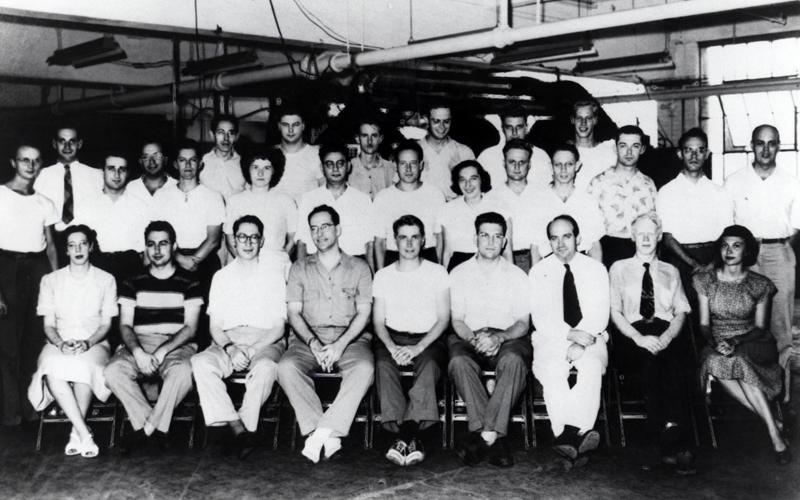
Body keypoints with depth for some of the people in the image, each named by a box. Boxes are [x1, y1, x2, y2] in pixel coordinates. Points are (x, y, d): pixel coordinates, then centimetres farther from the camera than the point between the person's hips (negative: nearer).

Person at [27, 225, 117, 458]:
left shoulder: (105, 280, 8)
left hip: (94, 344, -1)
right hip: (58, 344, 1)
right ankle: (84, 433, -35)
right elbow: (48, 325, 7)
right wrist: (61, 344, -15)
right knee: (52, 368, -37)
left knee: (85, 365, -39)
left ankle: (76, 433, -29)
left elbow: (106, 324, 5)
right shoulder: (51, 281, 11)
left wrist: (88, 343, -15)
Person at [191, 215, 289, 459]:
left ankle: (245, 427, -26)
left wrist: (253, 350, -12)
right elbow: (215, 326, 11)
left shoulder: (275, 272, 10)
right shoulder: (222, 276, 18)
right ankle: (239, 429, -34)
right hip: (228, 342, 3)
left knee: (265, 367, -38)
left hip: (266, 341, -2)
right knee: (200, 363, -30)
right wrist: (230, 349, -11)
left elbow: (280, 326, 4)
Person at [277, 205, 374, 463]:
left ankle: (321, 432, -34)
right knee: (286, 367, -31)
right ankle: (328, 437, -32)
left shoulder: (359, 267, 12)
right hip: (308, 338, 1)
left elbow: (363, 313, 3)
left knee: (364, 368, -35)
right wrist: (313, 342, -12)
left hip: (350, 337, -1)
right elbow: (294, 312, 7)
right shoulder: (300, 268, 16)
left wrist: (340, 344, -14)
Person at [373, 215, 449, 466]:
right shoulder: (383, 275, 15)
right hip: (392, 338, 2)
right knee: (383, 364, -32)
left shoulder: (437, 273, 9)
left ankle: (404, 433, -42)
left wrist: (418, 347, -15)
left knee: (430, 366, -35)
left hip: (428, 339, -1)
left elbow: (443, 318, 1)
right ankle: (409, 436, -41)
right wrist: (392, 346, -13)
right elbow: (378, 321, 9)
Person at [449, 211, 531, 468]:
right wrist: (473, 338, -16)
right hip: (469, 338, 1)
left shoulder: (516, 275, 12)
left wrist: (499, 337, -17)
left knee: (514, 361, -37)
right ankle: (494, 437, -37)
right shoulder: (459, 273, 13)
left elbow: (523, 324, 4)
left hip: (507, 338, 0)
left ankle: (484, 434, -36)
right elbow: (457, 320, 6)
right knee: (458, 362, -35)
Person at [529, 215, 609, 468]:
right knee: (553, 371, -32)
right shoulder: (539, 271, 10)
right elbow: (540, 317, -1)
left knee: (592, 367, -33)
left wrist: (582, 342, -18)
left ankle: (571, 435, -44)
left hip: (590, 338, 0)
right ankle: (577, 438, -43)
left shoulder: (596, 269, 10)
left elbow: (600, 315, 0)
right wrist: (569, 334, -18)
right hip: (551, 338, 0)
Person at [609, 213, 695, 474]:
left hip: (667, 337, 1)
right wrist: (640, 338, -13)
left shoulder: (671, 272, 24)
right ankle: (675, 443, -39)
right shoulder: (619, 269, 18)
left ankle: (672, 442, -41)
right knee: (650, 357, -37)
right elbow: (615, 312, 6)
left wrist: (665, 338, -11)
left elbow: (681, 312, 12)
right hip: (631, 335, -1)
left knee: (669, 360, -36)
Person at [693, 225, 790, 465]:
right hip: (717, 345, 2)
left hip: (752, 344, -1)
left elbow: (760, 327, 2)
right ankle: (772, 424, -29)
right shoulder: (706, 280, 5)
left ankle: (775, 434, -33)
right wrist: (714, 343, -17)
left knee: (737, 361, -37)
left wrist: (735, 342, -16)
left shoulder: (759, 284, 2)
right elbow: (704, 324, 5)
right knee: (716, 363, -35)